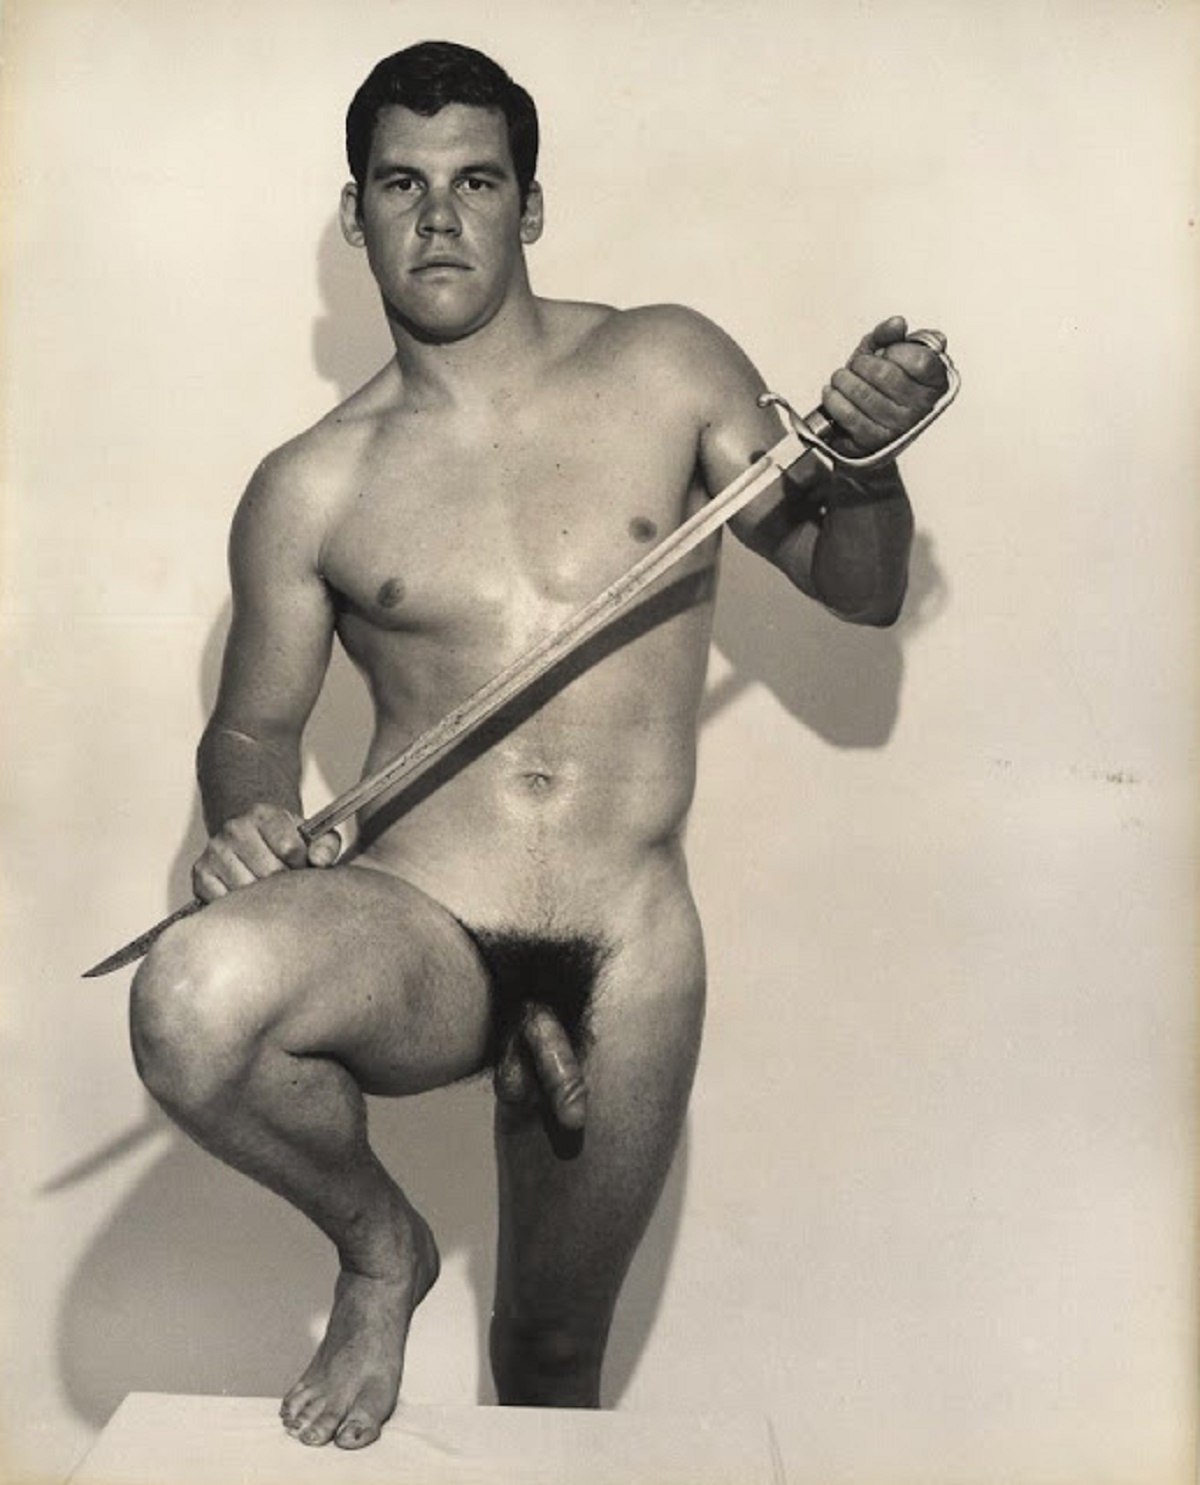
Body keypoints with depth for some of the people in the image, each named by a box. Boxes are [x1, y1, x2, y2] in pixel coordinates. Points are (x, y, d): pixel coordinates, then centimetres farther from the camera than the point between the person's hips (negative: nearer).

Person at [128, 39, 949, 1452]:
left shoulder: (667, 367, 4)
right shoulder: (310, 488, 4)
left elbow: (857, 590, 9)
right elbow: (252, 724, 12)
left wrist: (862, 461, -13)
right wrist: (246, 816, -11)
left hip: (630, 962, 1)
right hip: (407, 937, 0)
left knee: (556, 1353, 14)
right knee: (194, 1002, -32)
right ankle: (379, 1243, 1)